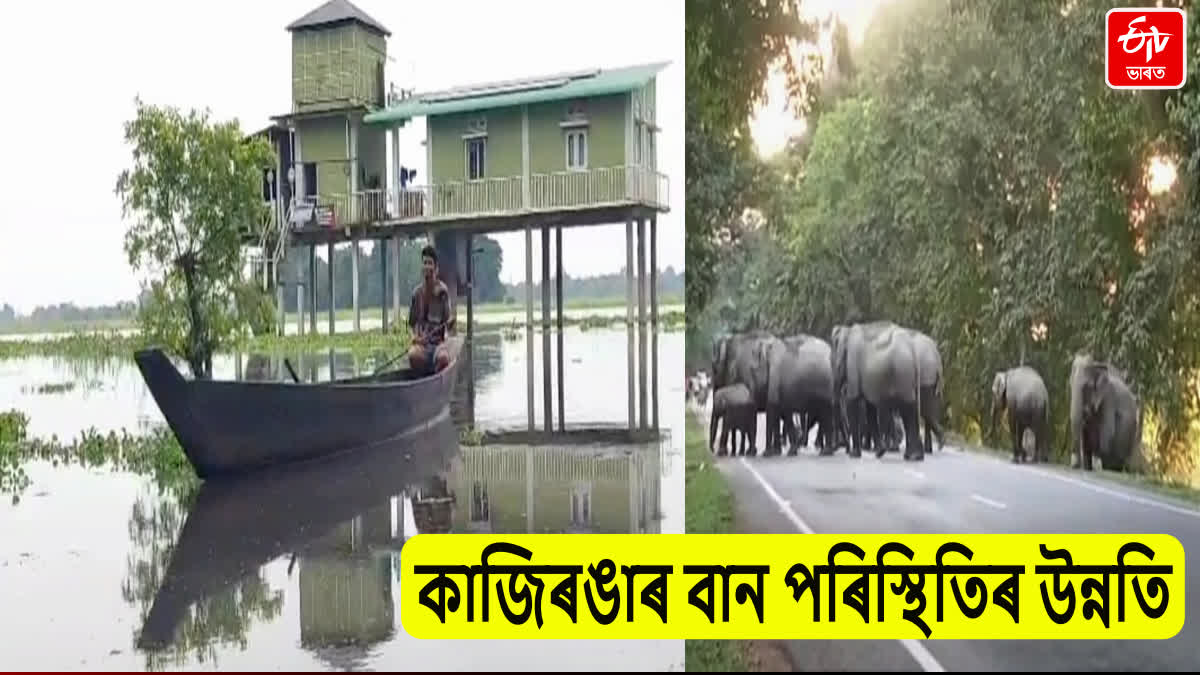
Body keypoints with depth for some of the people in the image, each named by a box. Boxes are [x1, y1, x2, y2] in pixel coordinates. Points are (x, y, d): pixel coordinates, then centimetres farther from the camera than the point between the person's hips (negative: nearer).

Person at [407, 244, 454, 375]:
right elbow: (411, 322, 13)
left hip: (438, 341, -2)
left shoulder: (442, 291, 0)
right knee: (413, 355, -31)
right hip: (421, 342, 2)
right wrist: (415, 336, -5)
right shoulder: (417, 292, 7)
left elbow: (449, 318, 4)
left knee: (443, 358, -34)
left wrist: (450, 321, -20)